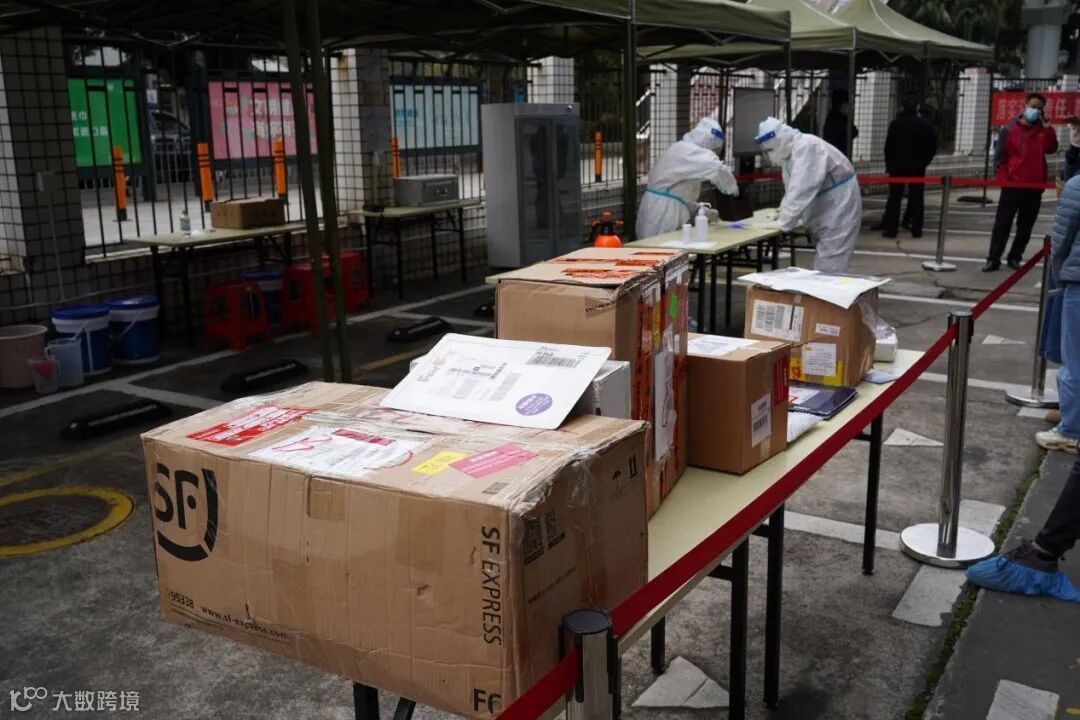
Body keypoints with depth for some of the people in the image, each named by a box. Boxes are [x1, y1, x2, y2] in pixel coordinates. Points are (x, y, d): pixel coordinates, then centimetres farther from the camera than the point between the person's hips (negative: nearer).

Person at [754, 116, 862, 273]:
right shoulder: (791, 151, 7)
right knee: (822, 267, 12)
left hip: (839, 212, -10)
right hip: (826, 215, 10)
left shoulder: (807, 148, -24)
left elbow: (802, 191, -31)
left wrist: (783, 223, -28)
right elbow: (793, 190, 12)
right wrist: (783, 216, -1)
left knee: (828, 270, -12)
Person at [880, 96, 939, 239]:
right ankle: (916, 229, 9)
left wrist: (889, 164, 2)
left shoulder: (895, 124, -7)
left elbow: (888, 146, -7)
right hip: (918, 168, 2)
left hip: (898, 166, -2)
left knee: (894, 198, 2)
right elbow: (933, 146, 2)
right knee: (916, 198, 8)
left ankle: (890, 229, -2)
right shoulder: (925, 125, 0)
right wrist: (924, 161, 12)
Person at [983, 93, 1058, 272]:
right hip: (1012, 184, -3)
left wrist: (1048, 128, -15)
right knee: (1002, 223, -3)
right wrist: (1003, 179, -10)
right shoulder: (1009, 130, 1)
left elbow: (1050, 149, -8)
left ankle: (1015, 257, 15)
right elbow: (999, 157, -1)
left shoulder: (1042, 130, 8)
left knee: (1026, 225, 7)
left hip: (1034, 186, 3)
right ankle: (993, 259, -1)